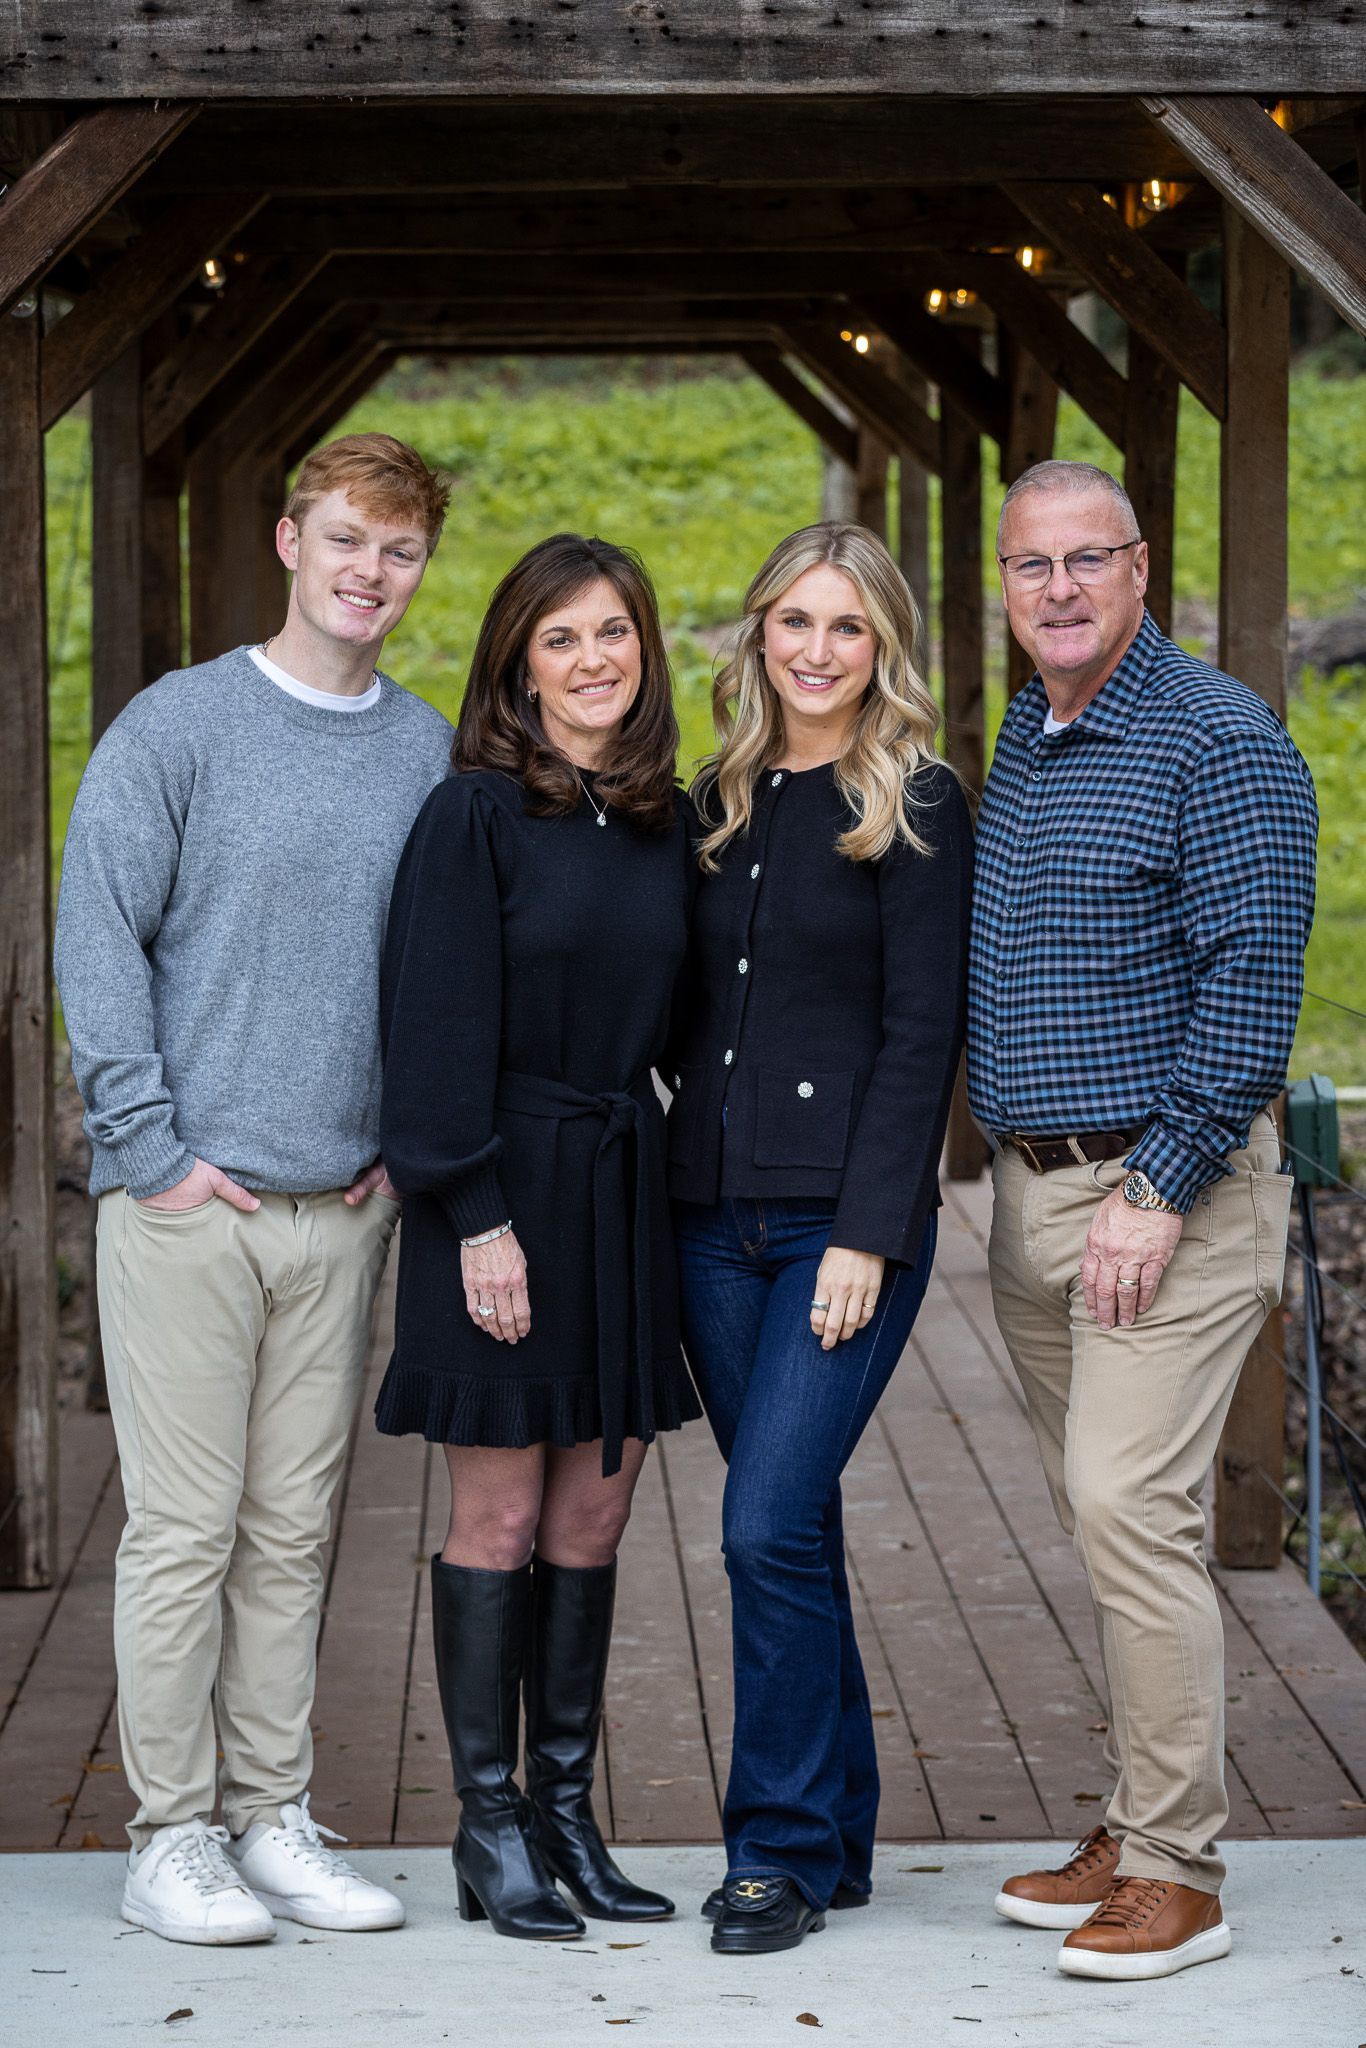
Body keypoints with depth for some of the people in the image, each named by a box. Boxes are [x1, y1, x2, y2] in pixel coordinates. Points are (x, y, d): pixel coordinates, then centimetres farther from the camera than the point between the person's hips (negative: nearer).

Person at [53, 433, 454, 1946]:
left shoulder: (429, 756, 10)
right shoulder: (177, 727, -3)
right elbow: (99, 941, -6)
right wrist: (151, 1144, -10)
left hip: (343, 1208, 4)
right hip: (189, 1201, -4)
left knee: (293, 1531, 9)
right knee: (187, 1527, -1)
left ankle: (273, 1820, 17)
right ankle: (168, 1836, 7)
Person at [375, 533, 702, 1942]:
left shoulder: (665, 821, 9)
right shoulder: (476, 815, -8)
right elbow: (444, 1027, -11)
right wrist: (479, 1217, -16)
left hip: (627, 1187, 5)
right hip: (504, 1188, -5)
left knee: (592, 1515, 9)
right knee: (501, 1516, 0)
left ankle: (568, 1810, 17)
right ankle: (491, 1825, 9)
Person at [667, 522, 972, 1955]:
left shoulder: (915, 806, -4)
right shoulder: (721, 802, 13)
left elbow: (922, 1032, -9)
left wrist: (867, 1232, -15)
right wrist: (668, 1189, 10)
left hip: (843, 1217, -6)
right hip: (714, 1215, 6)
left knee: (770, 1525, -12)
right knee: (788, 1526, 9)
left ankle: (787, 1851, -1)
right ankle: (838, 1830, 20)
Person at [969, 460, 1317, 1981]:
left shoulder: (1219, 743, -12)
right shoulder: (1021, 740, 14)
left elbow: (1251, 984, -17)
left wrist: (1159, 1196, -19)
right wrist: (1015, 1159, 15)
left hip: (1164, 1189, -8)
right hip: (1030, 1191, 8)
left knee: (1130, 1509, -13)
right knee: (1099, 1518, 11)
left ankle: (1177, 1874, -6)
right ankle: (1135, 1827, 20)